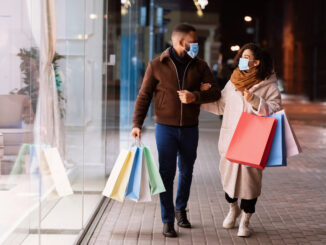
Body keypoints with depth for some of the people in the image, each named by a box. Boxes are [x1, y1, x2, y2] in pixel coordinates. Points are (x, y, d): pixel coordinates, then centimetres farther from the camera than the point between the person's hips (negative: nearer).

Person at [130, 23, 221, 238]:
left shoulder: (200, 66, 4)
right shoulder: (157, 66, -3)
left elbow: (215, 92, 0)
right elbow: (144, 96, -1)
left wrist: (195, 96, -19)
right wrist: (137, 124, -10)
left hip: (190, 129, 3)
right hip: (166, 128, -3)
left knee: (186, 172, 14)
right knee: (166, 174, -4)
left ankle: (181, 209, 35)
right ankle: (168, 220, 4)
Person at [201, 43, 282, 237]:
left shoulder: (268, 84, -2)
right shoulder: (233, 82, 12)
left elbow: (275, 109, -10)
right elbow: (219, 106, 18)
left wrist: (254, 101, -22)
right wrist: (205, 94, 6)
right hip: (230, 137, 4)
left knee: (250, 177, -2)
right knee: (228, 174, 9)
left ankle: (245, 221, 12)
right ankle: (233, 209, 37)